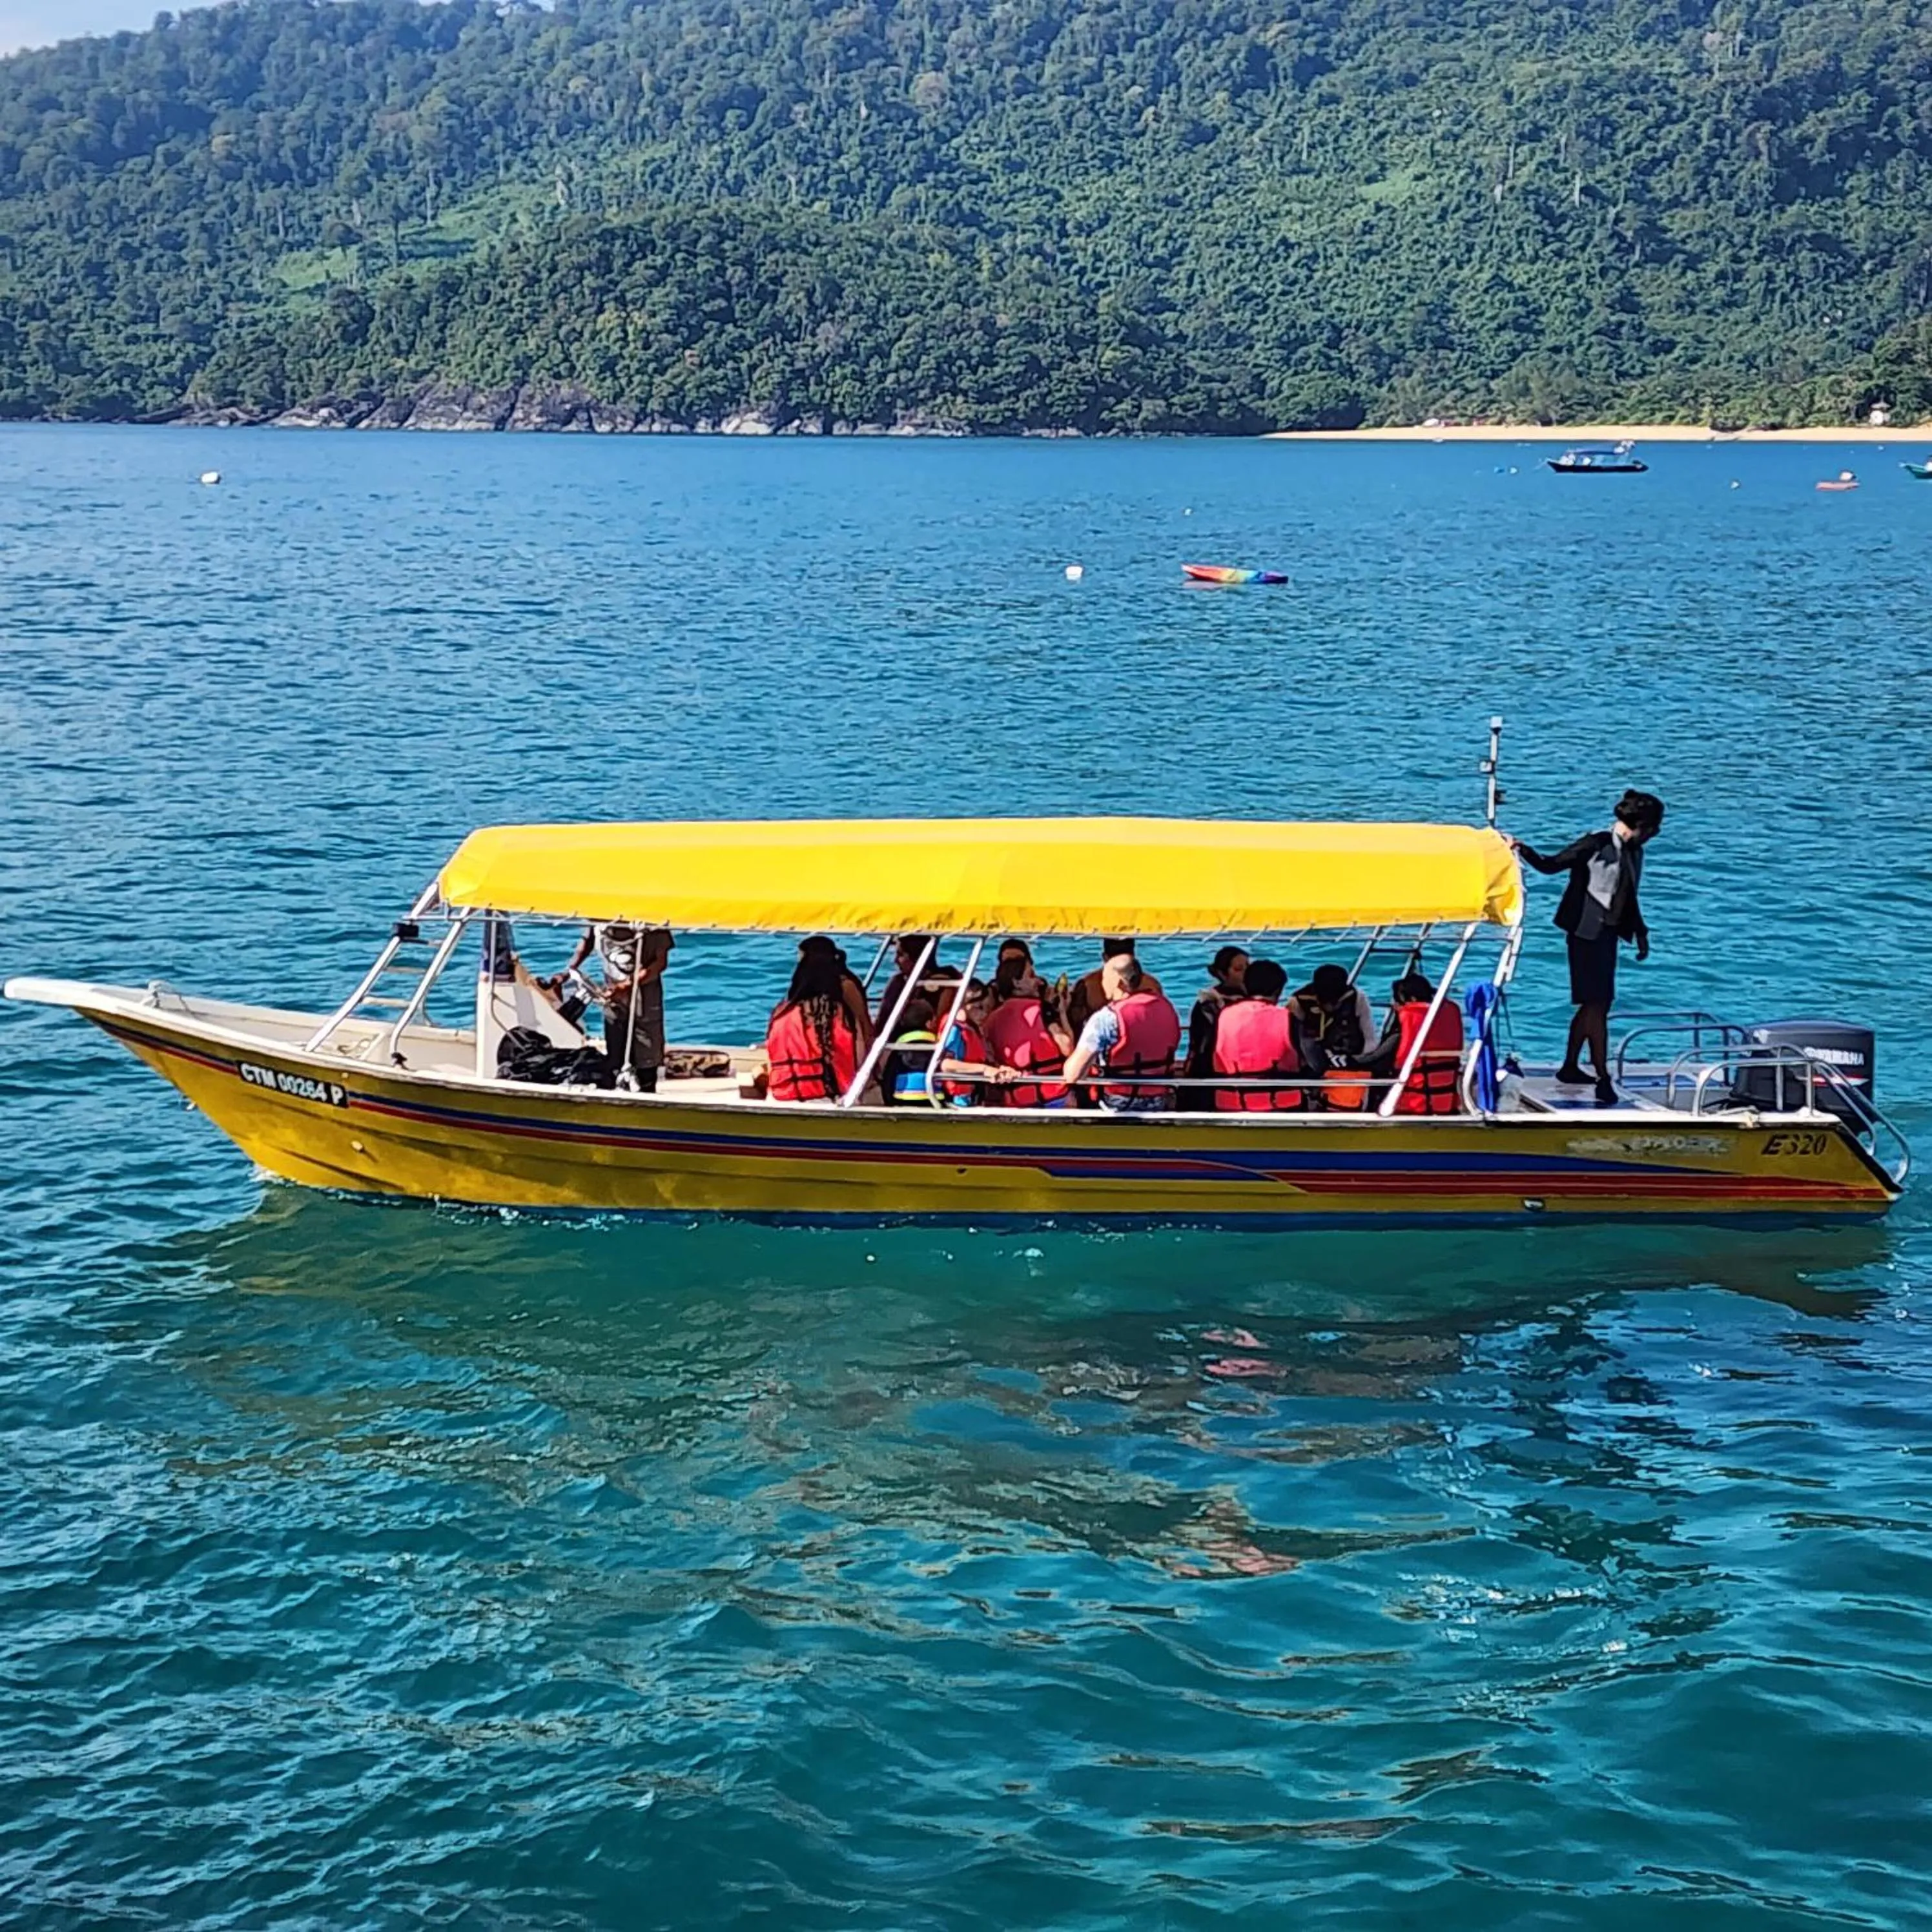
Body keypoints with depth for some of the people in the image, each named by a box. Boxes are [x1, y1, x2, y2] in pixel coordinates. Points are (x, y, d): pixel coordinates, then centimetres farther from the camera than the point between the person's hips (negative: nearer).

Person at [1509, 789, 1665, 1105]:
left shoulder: (1634, 853, 12)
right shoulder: (1596, 845, -12)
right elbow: (1551, 865, -11)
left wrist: (1640, 934, 19)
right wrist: (1523, 850, -25)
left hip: (1608, 935, 9)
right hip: (1587, 933, -8)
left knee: (1594, 1005, 14)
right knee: (1597, 1005, -10)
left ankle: (1570, 1067, 27)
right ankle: (1604, 1080, -10)